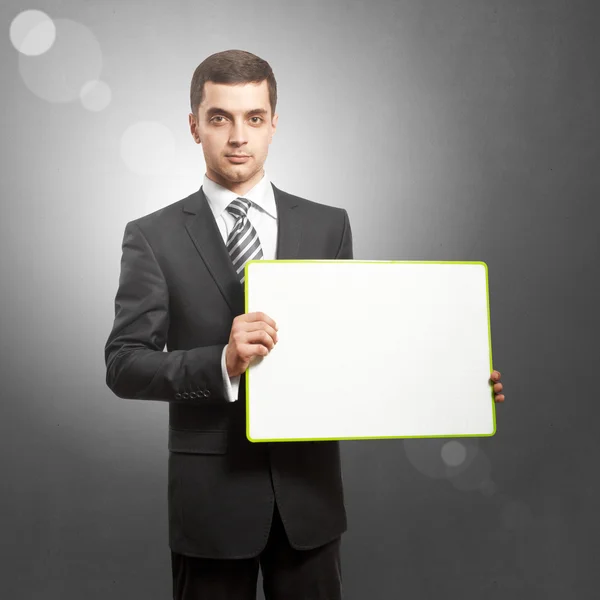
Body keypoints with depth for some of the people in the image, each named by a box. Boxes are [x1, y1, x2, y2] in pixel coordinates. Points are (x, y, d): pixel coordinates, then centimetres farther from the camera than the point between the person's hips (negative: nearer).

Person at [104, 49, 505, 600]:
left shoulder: (328, 225, 4)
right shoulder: (154, 237, -3)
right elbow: (123, 364, -8)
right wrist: (223, 363, -25)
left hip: (308, 487, 2)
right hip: (212, 490, -1)